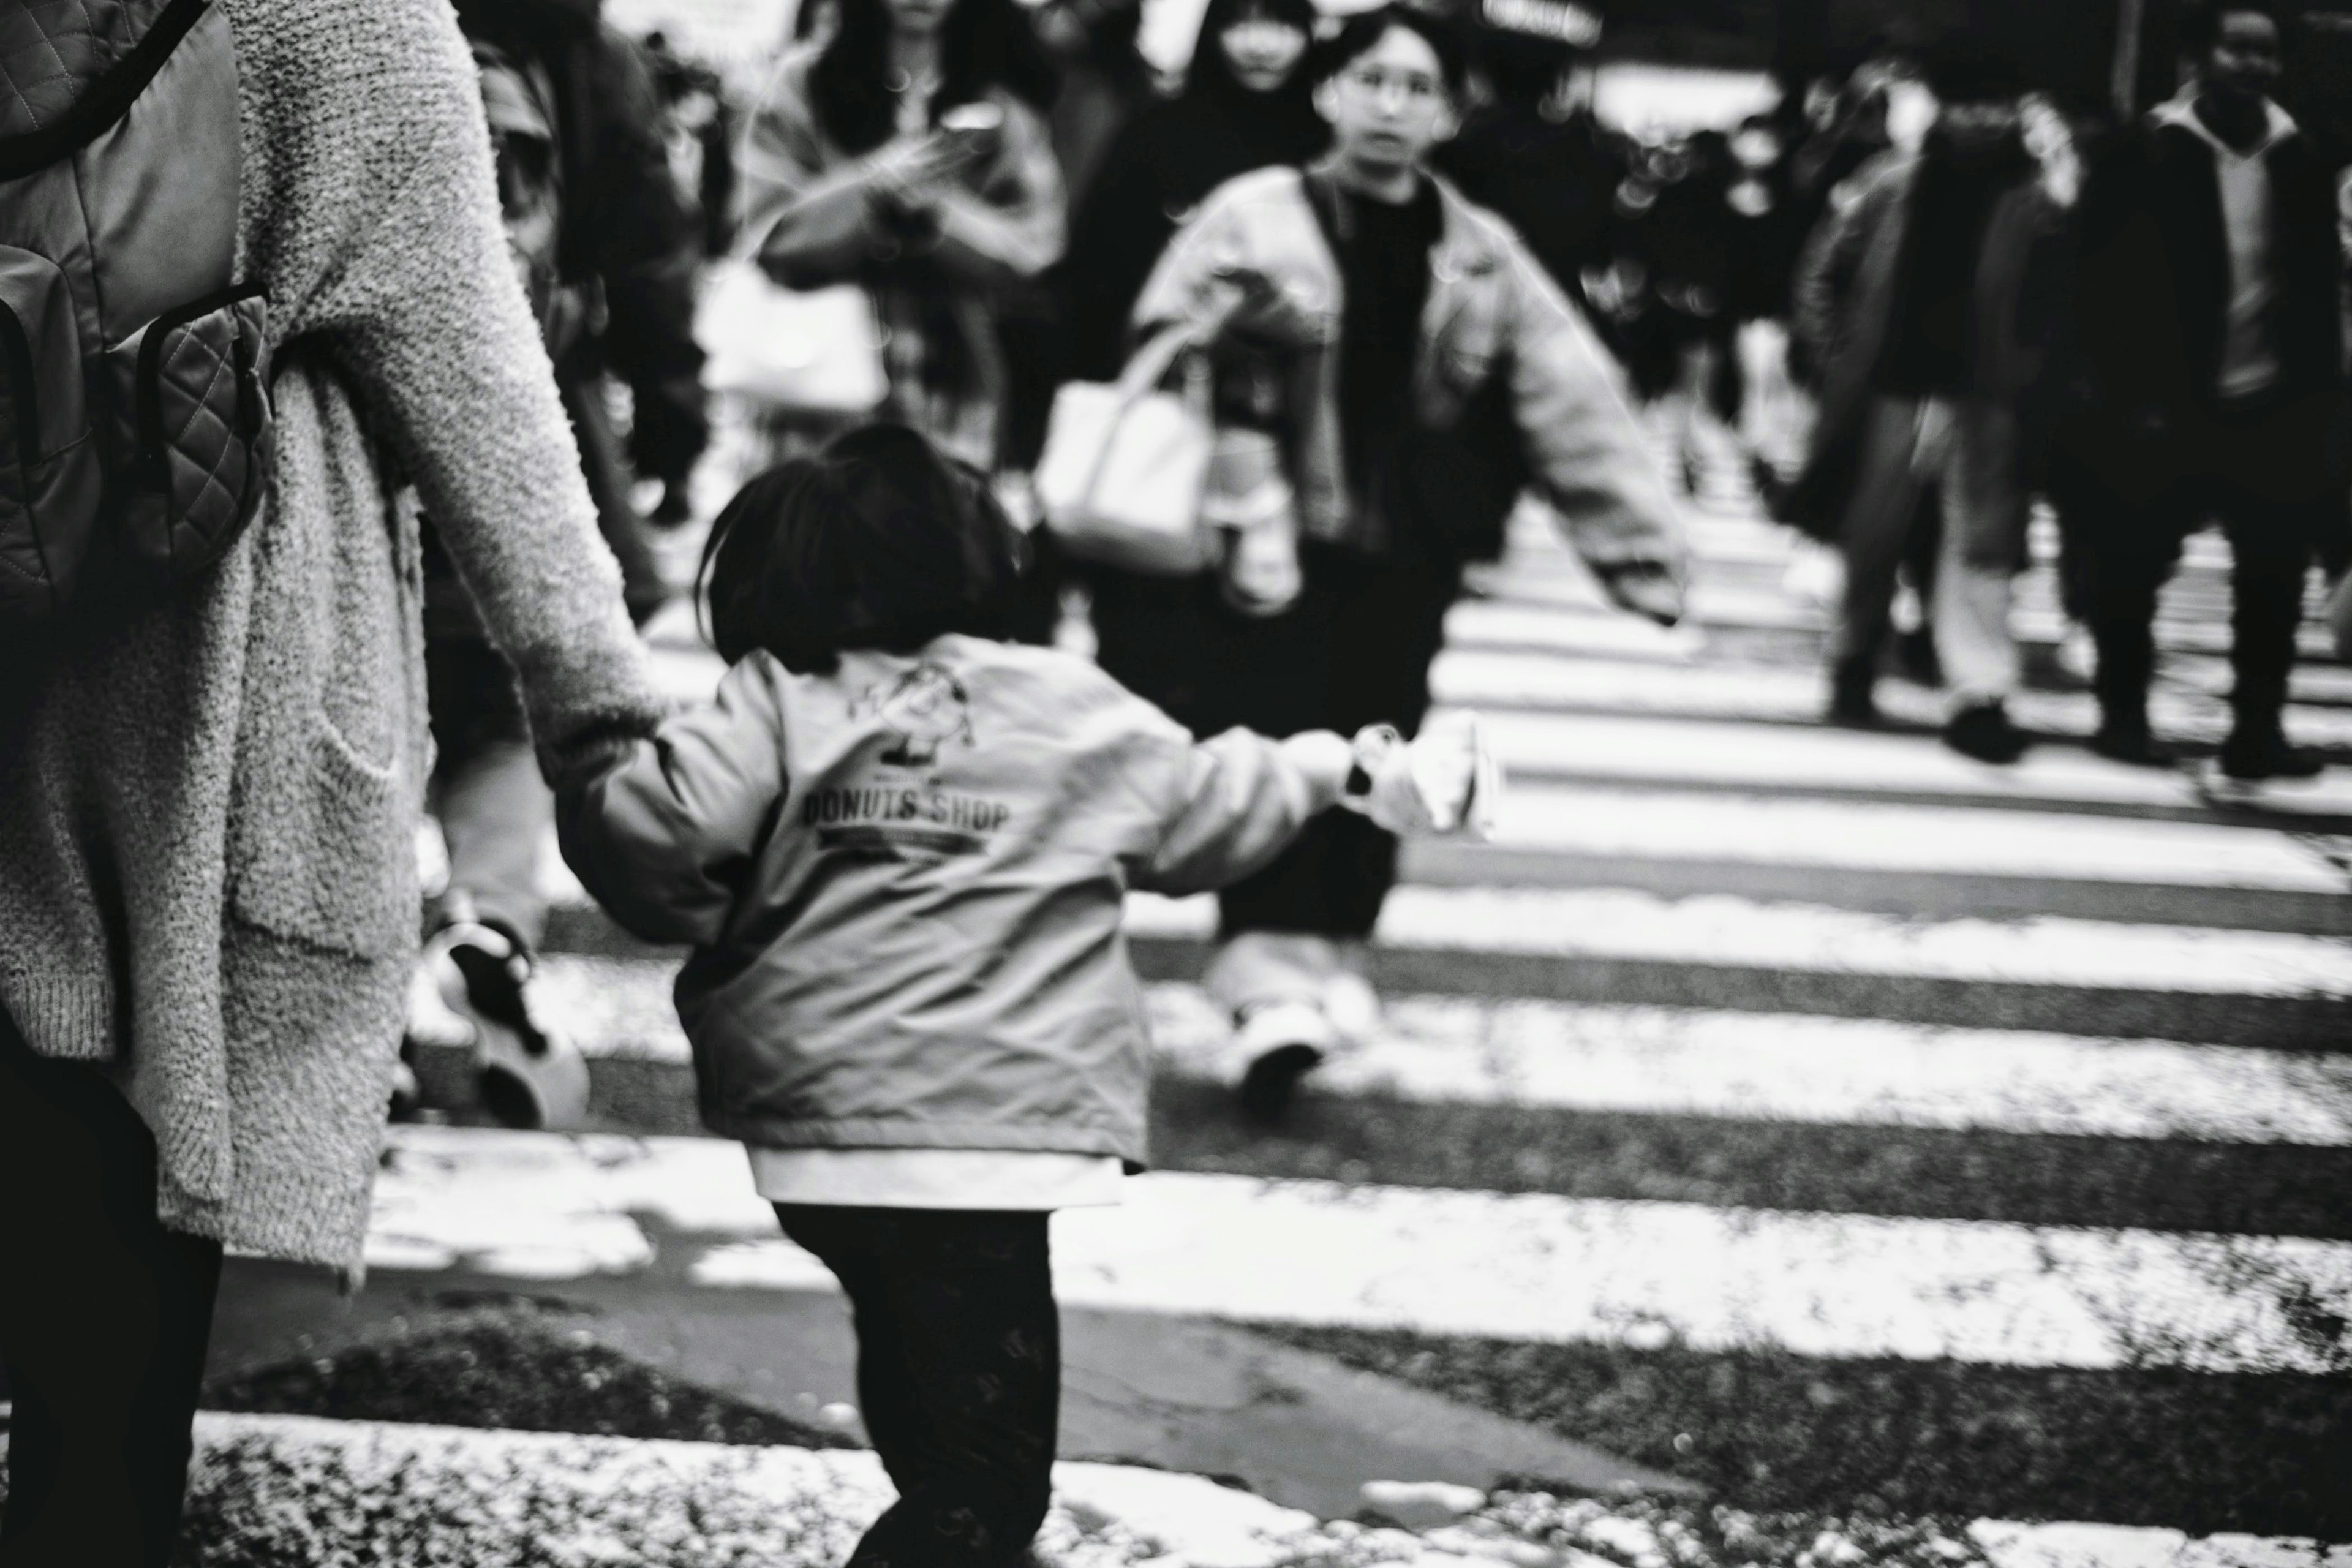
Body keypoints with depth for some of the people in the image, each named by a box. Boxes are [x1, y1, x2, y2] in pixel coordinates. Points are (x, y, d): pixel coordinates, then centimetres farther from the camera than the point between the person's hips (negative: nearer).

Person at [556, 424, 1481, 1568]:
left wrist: (708, 930, 8)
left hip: (808, 1120, 3)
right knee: (981, 1476, -1)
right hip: (984, 1126, -3)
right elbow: (1209, 808, 23)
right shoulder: (1072, 712, 6)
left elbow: (638, 828, -13)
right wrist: (1339, 770, 42)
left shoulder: (775, 701, 2)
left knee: (917, 1350, 26)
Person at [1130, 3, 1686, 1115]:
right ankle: (1276, 980, -18)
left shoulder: (1482, 256, 8)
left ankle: (1330, 963, 21)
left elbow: (1570, 401, 5)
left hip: (1404, 559, 4)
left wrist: (1640, 541, 0)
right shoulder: (1254, 216, -2)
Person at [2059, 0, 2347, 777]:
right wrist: (2128, 392, -12)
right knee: (2135, 565, 5)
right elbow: (2108, 284, -6)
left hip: (2273, 407, 3)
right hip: (2168, 405, -3)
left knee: (2275, 573, 1)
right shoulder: (2149, 158, -7)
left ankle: (2258, 725, 8)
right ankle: (2124, 713, 19)